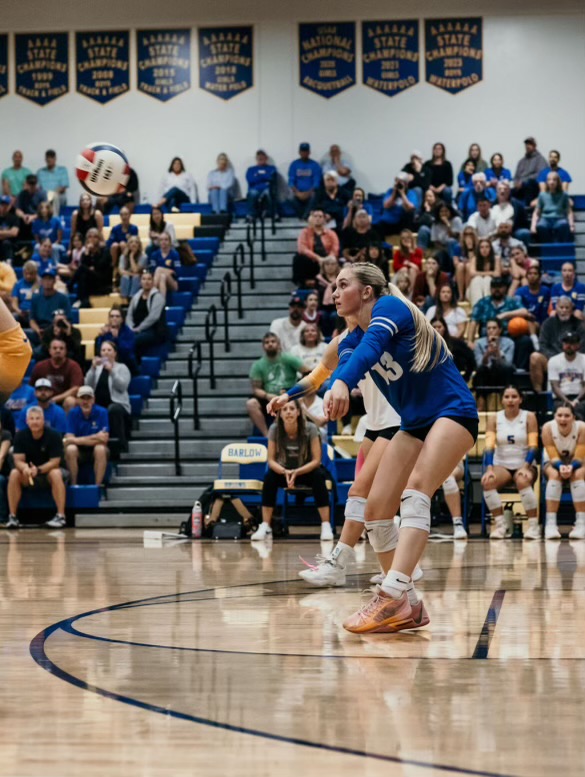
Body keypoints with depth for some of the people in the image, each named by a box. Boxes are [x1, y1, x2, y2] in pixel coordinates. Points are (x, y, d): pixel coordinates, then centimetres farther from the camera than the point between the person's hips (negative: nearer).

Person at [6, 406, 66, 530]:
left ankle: (61, 516, -36)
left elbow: (55, 462, -19)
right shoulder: (20, 436, -10)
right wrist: (25, 468, -38)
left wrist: (38, 470, -38)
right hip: (28, 475, 2)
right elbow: (18, 461, -13)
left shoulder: (53, 436, -17)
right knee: (14, 474, -28)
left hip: (48, 470, -2)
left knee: (56, 474, -35)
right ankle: (12, 517, -25)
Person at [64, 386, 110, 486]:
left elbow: (104, 439, -16)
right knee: (70, 449, -31)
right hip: (79, 451, 1)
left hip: (96, 452, -1)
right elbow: (69, 439, -15)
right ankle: (73, 484, -20)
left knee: (100, 449, -33)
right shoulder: (73, 413, -8)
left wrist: (80, 440, -23)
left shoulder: (102, 412, -10)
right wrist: (94, 438, -25)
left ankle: (98, 485, -27)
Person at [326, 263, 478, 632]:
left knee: (415, 491, -29)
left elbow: (371, 344, -30)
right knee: (375, 510, -3)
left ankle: (393, 597, -42)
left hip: (453, 411, -9)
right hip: (415, 424, 9)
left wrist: (342, 383, -50)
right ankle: (407, 607, 4)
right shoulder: (354, 339, 11)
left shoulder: (390, 306, -10)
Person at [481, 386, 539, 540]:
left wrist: (525, 467, -24)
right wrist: (489, 469, -23)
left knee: (522, 481, -37)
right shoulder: (494, 419, 3)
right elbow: (489, 445, -7)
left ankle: (534, 525, -24)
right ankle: (501, 525, -20)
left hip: (525, 465, -2)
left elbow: (533, 446, -8)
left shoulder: (529, 417, 0)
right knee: (487, 482, -30)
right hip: (501, 465, 2)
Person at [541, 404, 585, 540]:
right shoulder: (548, 428, -22)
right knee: (554, 474, -33)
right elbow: (553, 456, -20)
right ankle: (550, 524, -37)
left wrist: (570, 467, -42)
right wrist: (561, 467, -41)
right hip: (554, 462, 0)